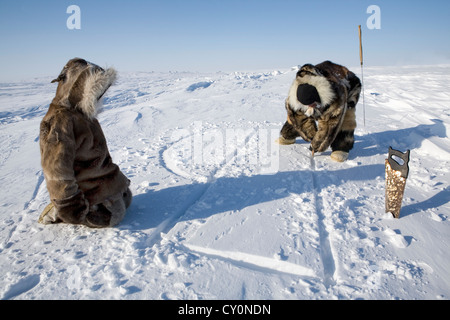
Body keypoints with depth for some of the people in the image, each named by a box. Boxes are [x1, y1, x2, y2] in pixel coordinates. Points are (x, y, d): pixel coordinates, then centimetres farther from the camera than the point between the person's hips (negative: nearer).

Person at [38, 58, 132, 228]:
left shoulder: (82, 113, 7)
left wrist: (116, 178, 24)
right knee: (113, 215, -11)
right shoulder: (60, 121, -26)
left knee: (125, 198, 16)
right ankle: (56, 213, 1)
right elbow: (57, 171, -29)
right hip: (87, 188, -10)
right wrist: (70, 206, -23)